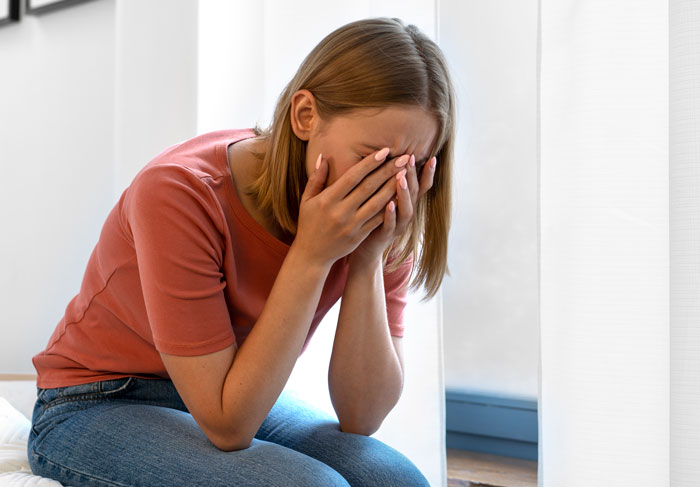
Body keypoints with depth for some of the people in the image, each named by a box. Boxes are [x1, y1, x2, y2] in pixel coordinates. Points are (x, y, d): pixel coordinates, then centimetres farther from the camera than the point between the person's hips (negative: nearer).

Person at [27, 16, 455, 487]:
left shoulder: (380, 221, -14)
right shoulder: (181, 193, -28)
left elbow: (362, 417, -15)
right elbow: (228, 426, -28)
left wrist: (367, 262, -28)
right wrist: (312, 256, -34)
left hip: (236, 395, 4)